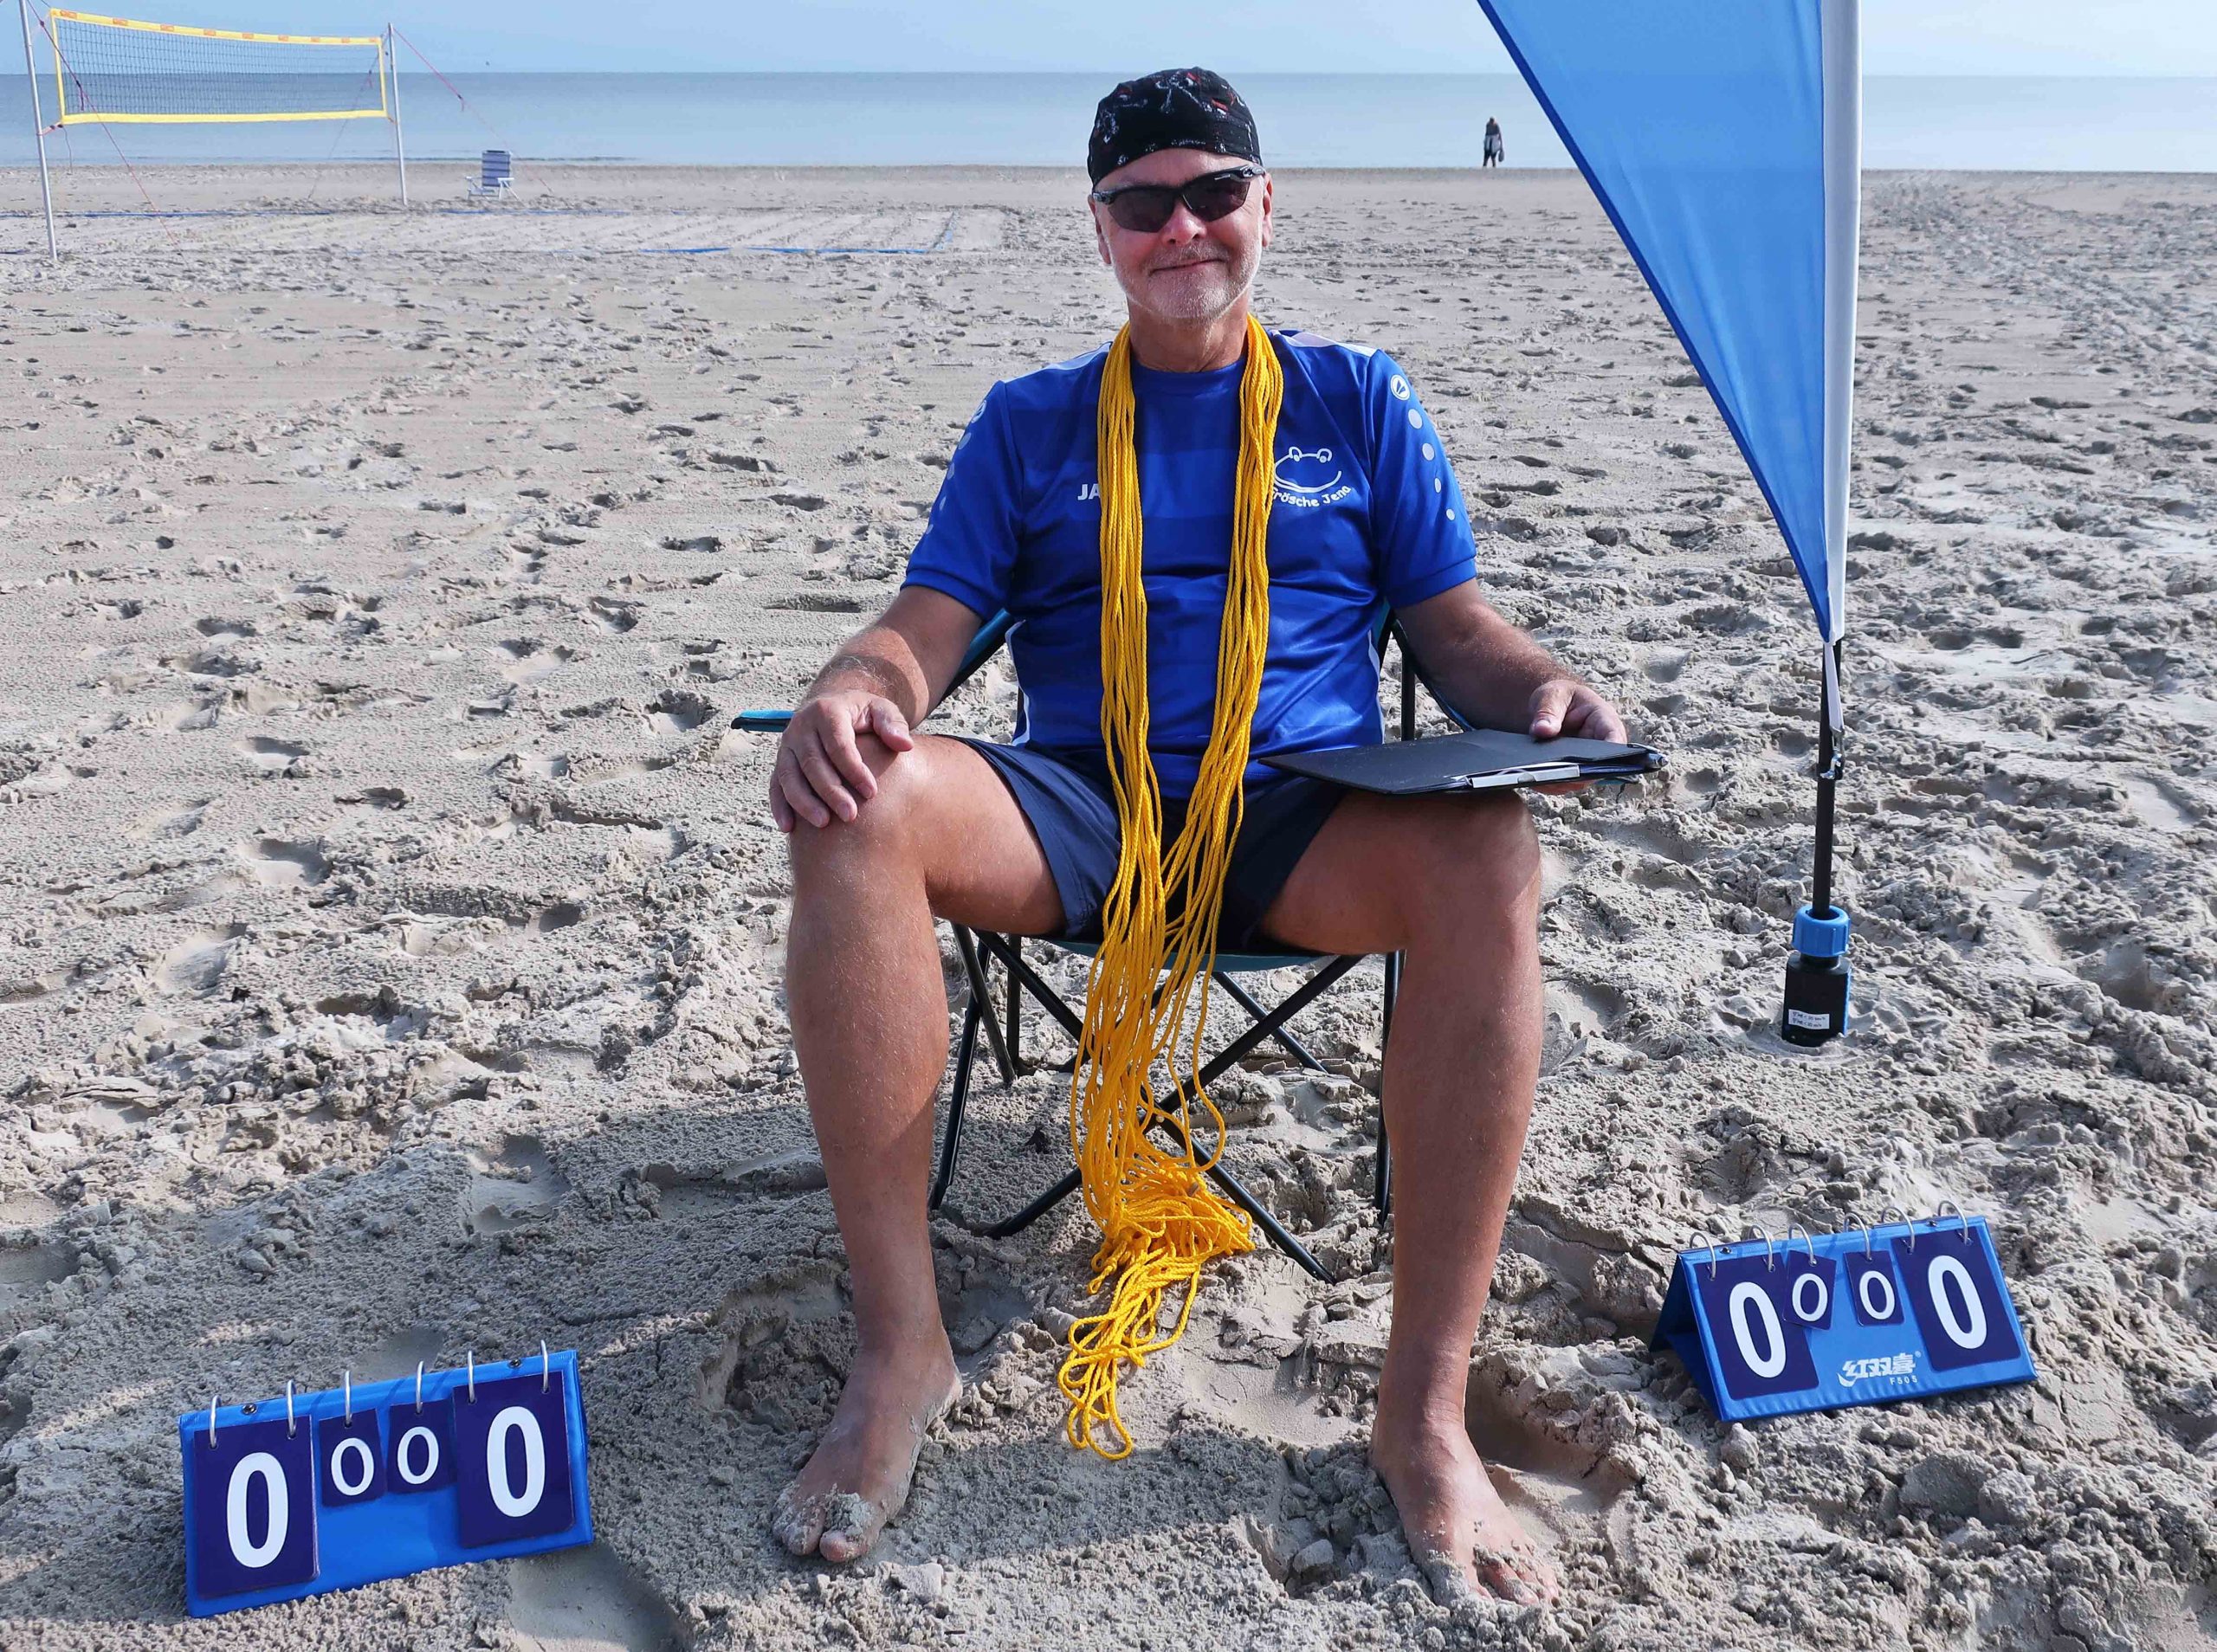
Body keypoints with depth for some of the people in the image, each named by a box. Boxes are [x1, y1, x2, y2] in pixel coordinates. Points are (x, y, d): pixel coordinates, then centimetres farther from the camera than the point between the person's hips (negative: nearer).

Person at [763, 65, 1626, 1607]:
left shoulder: (1358, 401, 19)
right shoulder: (1030, 423, 19)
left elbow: (1458, 627, 14)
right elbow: (927, 630, 8)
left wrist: (1542, 691, -10)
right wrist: (850, 696, -17)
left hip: (1301, 818, 0)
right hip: (1073, 807, 1)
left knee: (1488, 854, -35)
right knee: (857, 808, -32)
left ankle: (1426, 1408, -29)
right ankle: (901, 1348, -25)